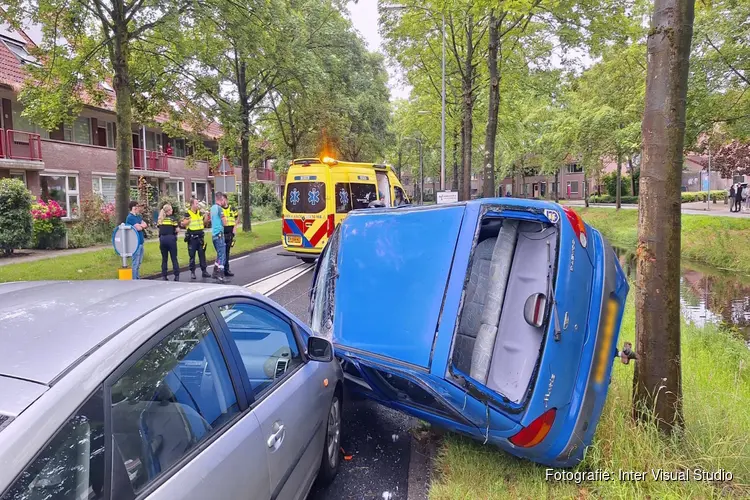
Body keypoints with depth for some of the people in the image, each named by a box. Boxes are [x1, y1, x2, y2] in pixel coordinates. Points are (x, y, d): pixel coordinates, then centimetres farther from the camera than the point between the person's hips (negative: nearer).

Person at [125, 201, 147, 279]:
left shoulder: (138, 216, 16)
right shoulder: (130, 217, -12)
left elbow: (145, 225, 8)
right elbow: (138, 228, -18)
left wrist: (140, 225, -10)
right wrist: (142, 226, 2)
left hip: (140, 242, 9)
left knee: (139, 262, 15)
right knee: (135, 263, -7)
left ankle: (138, 278, 23)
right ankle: (134, 279, -3)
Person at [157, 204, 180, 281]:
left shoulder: (160, 219, 10)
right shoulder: (173, 218, -3)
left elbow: (159, 230, 9)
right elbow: (176, 229, -7)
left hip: (162, 238, 4)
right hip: (171, 238, -4)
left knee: (164, 258, 11)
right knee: (174, 258, 2)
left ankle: (164, 276, 10)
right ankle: (176, 276, 1)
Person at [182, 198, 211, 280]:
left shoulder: (200, 213, 9)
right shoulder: (188, 213, -6)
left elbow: (204, 223, 16)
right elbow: (183, 224, -9)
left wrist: (206, 216, 1)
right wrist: (188, 219, -24)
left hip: (200, 236, 5)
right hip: (192, 237, -5)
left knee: (202, 254, 8)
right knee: (192, 255, 3)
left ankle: (204, 271, 14)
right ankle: (192, 272, 11)